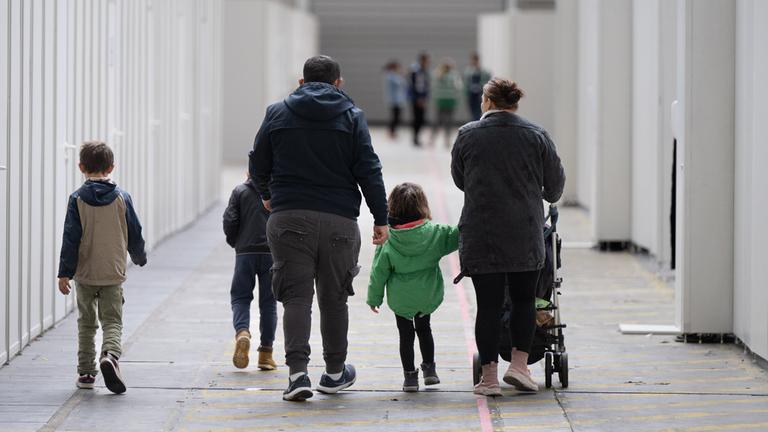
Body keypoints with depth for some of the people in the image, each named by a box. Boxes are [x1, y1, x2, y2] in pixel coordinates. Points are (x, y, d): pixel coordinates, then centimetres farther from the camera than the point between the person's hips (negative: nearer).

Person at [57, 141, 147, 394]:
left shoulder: (77, 200, -5)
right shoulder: (122, 198, -2)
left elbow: (71, 238, -8)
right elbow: (134, 233, 4)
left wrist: (65, 273, -7)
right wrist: (139, 257, 23)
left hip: (85, 273, 0)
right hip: (113, 274, 0)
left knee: (86, 324, 14)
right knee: (112, 321, 2)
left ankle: (86, 373, 17)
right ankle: (110, 355, -27)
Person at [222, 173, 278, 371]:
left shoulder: (240, 191, 4)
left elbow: (229, 221, -3)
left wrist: (235, 242, 13)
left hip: (245, 253, -1)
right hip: (272, 254, 1)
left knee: (240, 298, 8)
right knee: (268, 303, 7)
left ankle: (242, 332, -22)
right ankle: (266, 353, 6)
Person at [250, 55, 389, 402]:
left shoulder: (277, 113, 7)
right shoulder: (351, 116, 3)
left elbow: (258, 165, 13)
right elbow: (369, 171, -1)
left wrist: (267, 195, 33)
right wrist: (381, 219, 3)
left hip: (289, 217, 0)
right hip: (339, 219, 0)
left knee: (295, 296, -1)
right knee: (334, 298, 12)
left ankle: (297, 371, -15)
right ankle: (334, 373, 22)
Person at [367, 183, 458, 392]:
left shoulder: (388, 241, -11)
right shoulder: (433, 233, -10)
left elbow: (379, 271, -5)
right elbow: (456, 236, -4)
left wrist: (374, 297, 4)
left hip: (400, 299, -2)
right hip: (427, 296, 2)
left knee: (406, 335, 9)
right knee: (424, 329, 23)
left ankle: (410, 375, 8)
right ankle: (429, 368, 27)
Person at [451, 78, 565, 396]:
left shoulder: (467, 135, 1)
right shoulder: (536, 136, 2)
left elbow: (459, 179, 14)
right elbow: (555, 183, 10)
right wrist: (548, 199, 33)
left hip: (480, 235, -1)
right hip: (525, 235, 1)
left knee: (488, 304, 2)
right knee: (524, 299, 14)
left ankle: (489, 376, 2)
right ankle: (519, 364, 3)